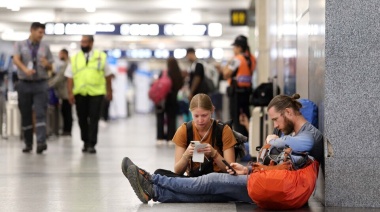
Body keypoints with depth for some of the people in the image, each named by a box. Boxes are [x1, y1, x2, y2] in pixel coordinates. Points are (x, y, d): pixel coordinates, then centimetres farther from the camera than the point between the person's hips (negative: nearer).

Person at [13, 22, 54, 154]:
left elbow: (50, 67, 13)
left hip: (40, 84, 0)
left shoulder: (45, 47, 9)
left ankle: (41, 142, -22)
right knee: (25, 115, 5)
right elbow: (16, 59, -13)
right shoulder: (20, 45, 4)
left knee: (40, 114, -13)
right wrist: (25, 69, -33)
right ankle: (28, 144, 14)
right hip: (24, 84, 0)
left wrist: (46, 64, -12)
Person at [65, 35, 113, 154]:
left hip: (96, 93, -2)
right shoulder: (75, 59, 10)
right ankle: (85, 142, 21)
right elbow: (69, 77, 5)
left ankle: (91, 144, -4)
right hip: (80, 94, 2)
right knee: (82, 119, 7)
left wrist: (109, 91, 10)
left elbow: (107, 75, 12)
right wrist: (70, 93, -5)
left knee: (94, 119, -6)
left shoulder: (101, 57, 8)